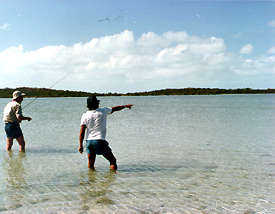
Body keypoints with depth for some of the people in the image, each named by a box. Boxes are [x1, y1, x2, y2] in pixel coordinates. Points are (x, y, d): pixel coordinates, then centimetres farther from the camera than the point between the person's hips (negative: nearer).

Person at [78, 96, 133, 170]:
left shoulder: (85, 115, 3)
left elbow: (82, 132, -2)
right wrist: (125, 106, 32)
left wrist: (80, 145, 3)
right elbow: (115, 108, 15)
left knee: (91, 163, 15)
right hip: (100, 141, -4)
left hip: (89, 141, 4)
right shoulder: (103, 111, -1)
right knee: (112, 160, 5)